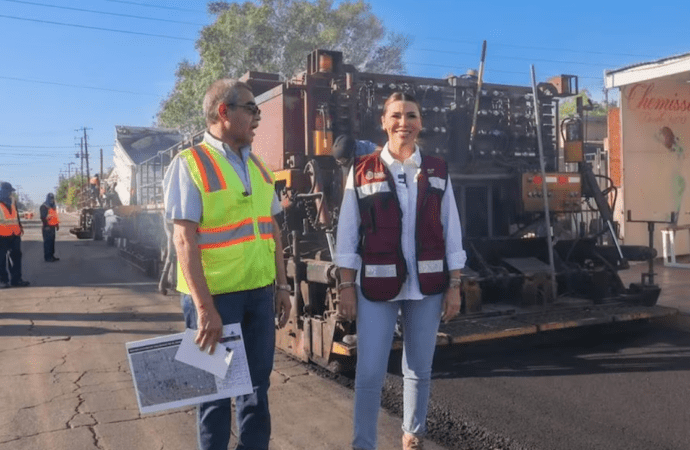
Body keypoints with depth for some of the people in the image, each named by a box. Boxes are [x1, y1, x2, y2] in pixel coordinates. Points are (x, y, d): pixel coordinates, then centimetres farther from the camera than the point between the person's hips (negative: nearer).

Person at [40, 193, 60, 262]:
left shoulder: (53, 207, 19)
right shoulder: (44, 207, -9)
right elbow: (43, 217, -16)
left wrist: (57, 224, 21)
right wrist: (46, 225, -20)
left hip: (53, 227, 9)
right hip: (47, 227, -9)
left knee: (52, 241, 12)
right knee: (47, 242, -7)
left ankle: (51, 255, 19)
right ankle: (47, 257, -6)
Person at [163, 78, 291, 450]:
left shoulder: (256, 165, 10)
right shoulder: (189, 164, -10)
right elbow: (184, 239, -16)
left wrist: (281, 285, 10)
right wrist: (204, 306, -20)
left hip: (259, 292, 6)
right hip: (215, 294, -6)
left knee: (256, 384, 16)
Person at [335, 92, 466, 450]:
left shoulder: (437, 171, 5)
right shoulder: (362, 170, -1)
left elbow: (451, 232, 6)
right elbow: (348, 233, -1)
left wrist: (454, 286, 3)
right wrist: (346, 287, -4)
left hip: (426, 285, 2)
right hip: (377, 285, -2)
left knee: (419, 370, 13)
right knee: (369, 373, 0)